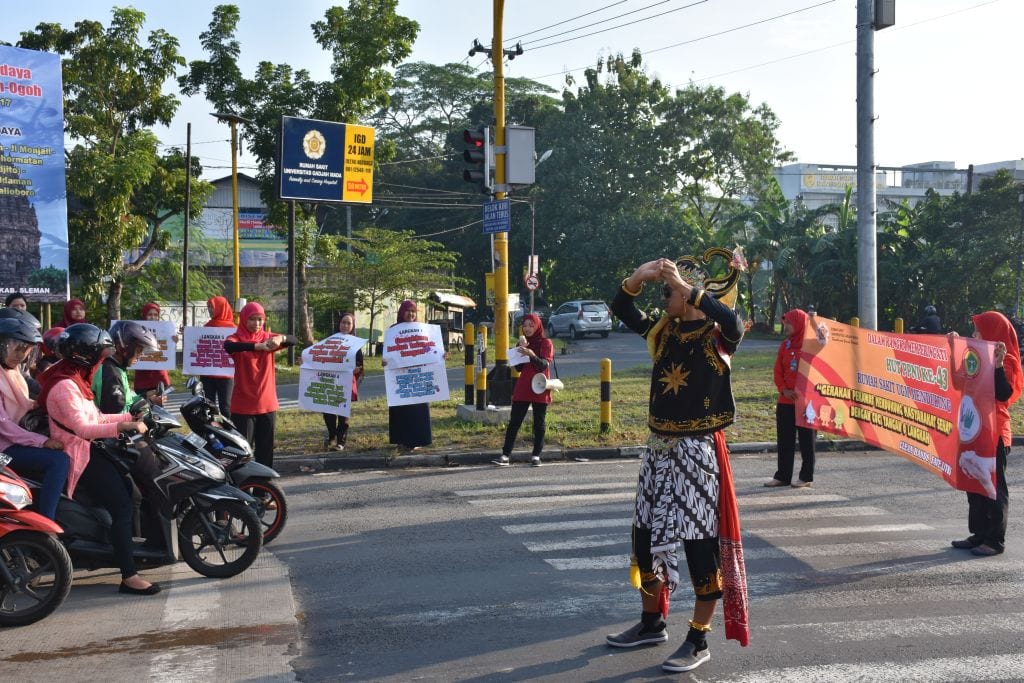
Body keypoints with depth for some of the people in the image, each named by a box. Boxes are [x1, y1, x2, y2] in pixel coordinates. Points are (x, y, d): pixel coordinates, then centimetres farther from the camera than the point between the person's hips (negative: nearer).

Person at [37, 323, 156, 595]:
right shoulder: (64, 386, -19)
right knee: (122, 506, -19)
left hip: (87, 450, 11)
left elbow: (94, 417, 14)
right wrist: (123, 426, -33)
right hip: (77, 456, -11)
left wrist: (130, 417, 7)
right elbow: (83, 428, -28)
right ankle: (128, 576, -21)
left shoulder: (74, 378, 14)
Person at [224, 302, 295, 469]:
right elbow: (228, 346, -28)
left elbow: (293, 340, -8)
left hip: (267, 404, 4)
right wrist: (258, 346, -42)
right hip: (243, 405, -4)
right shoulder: (237, 338, -4)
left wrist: (280, 339, -32)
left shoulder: (267, 337, 7)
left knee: (266, 449, 9)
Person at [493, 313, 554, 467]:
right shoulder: (523, 343, 11)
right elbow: (518, 368, 4)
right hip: (522, 389, 3)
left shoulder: (546, 343, -2)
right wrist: (521, 349, -8)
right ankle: (505, 455, -6)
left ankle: (536, 455, 11)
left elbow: (544, 365, -15)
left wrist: (532, 355, -32)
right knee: (514, 421, -3)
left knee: (539, 423, 3)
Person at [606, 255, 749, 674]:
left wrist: (687, 288, -28)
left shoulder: (716, 336, -9)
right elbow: (621, 310, 12)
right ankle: (652, 624, 31)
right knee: (646, 538, 14)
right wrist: (637, 279, -6)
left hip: (697, 450, -7)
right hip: (659, 447, 7)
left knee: (700, 544, -2)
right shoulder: (663, 331, 9)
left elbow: (733, 322, -31)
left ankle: (698, 641, 10)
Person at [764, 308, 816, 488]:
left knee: (806, 440, 4)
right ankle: (783, 475, 15)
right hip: (785, 401, 6)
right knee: (784, 441, 8)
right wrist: (784, 390, -7)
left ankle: (806, 477, 10)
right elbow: (778, 371, 9)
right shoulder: (784, 345, 9)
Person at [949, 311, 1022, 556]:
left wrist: (998, 366, -36)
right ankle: (979, 534, 19)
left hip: (994, 434, -9)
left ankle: (996, 540, 4)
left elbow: (1004, 394, -24)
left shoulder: (1004, 361, -13)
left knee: (994, 487, -2)